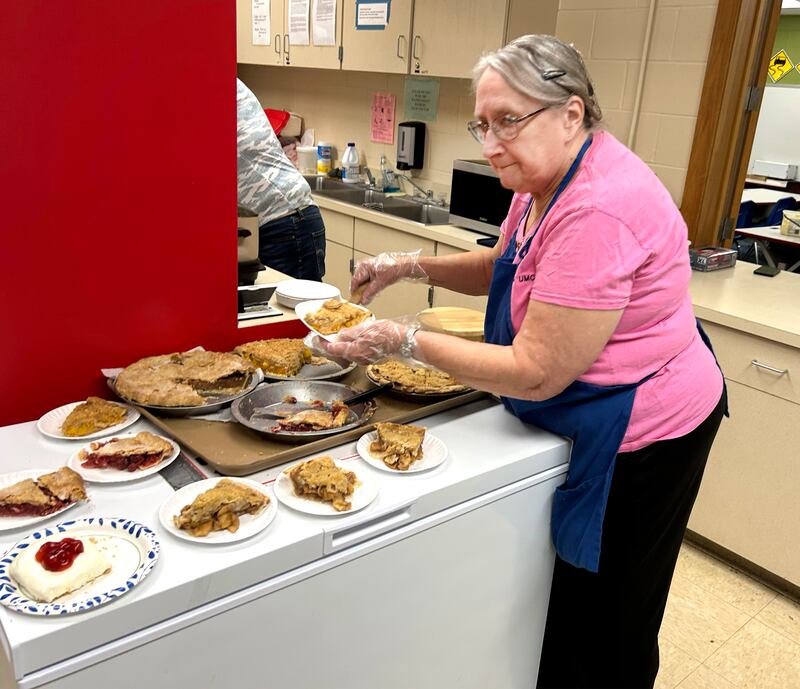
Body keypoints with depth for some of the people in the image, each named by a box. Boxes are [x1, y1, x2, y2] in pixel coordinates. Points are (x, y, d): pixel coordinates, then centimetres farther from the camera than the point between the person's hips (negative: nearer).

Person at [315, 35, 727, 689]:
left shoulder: (598, 211, -31)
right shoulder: (548, 179, 0)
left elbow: (536, 373, -29)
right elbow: (505, 265, 17)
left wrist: (406, 341, -21)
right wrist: (413, 266, 1)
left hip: (639, 438, -9)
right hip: (588, 422, 9)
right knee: (565, 607, 25)